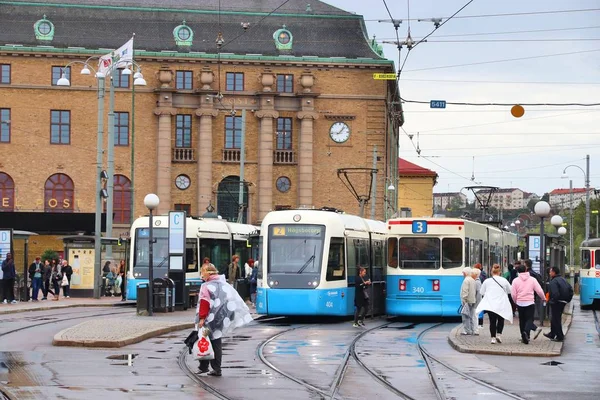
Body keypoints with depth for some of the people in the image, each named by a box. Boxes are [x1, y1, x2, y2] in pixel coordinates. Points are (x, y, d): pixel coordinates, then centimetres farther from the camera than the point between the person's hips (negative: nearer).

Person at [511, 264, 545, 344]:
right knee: (529, 319, -2)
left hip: (520, 303, 1)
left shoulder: (516, 280, -1)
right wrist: (543, 298, 16)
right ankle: (526, 332, -29)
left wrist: (516, 301, 15)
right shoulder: (532, 279, -1)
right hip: (530, 303, -1)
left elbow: (513, 294, -2)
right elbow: (539, 291, -2)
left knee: (522, 320, 13)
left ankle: (524, 337, 15)